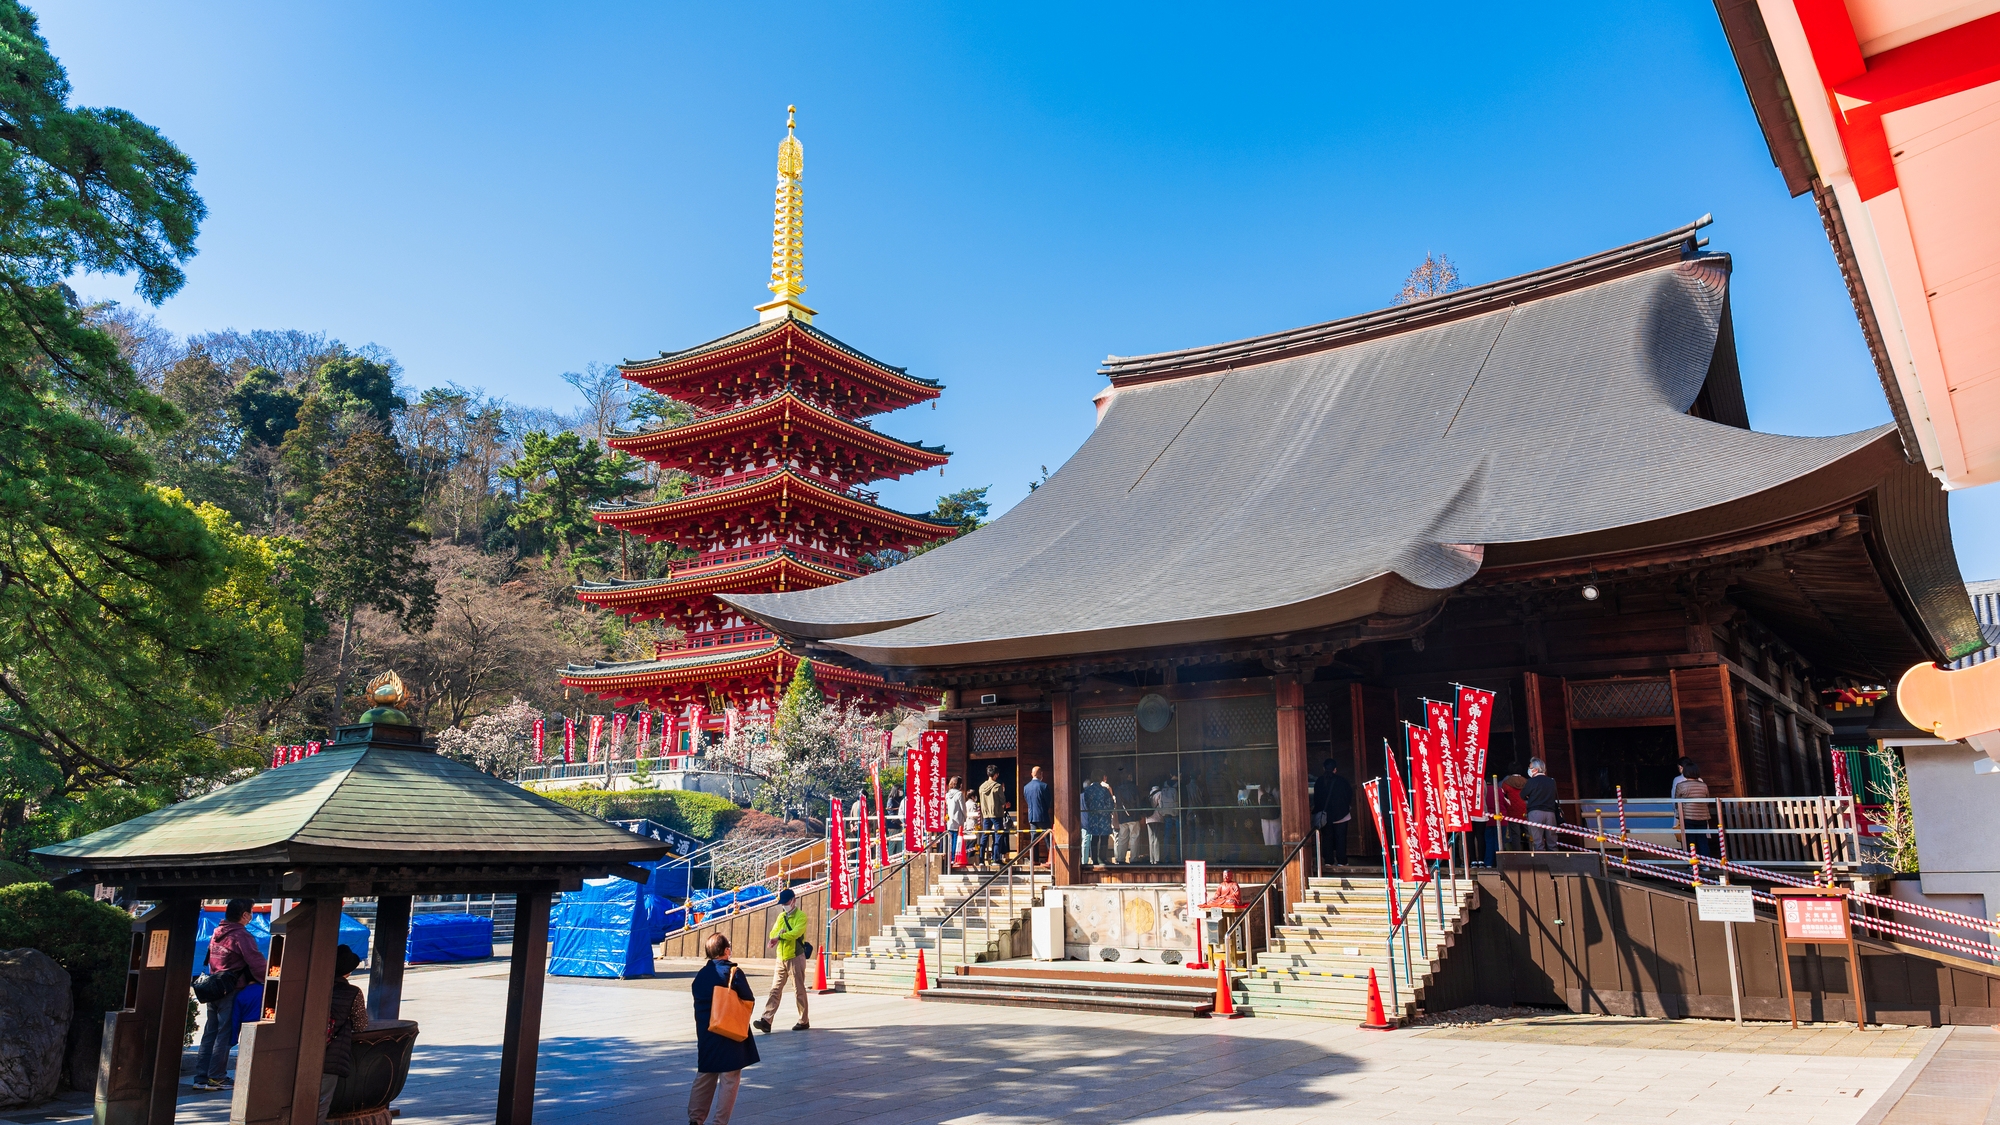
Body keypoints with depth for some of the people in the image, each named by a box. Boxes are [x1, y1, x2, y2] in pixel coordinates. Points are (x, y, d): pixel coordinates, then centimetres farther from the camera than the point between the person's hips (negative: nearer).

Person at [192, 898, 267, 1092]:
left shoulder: (216, 933, 11)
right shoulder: (241, 936, -15)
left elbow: (210, 960, 19)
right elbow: (256, 962, -20)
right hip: (231, 992, -8)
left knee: (209, 1033, 12)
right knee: (224, 1035, -1)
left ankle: (201, 1077, 14)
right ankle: (216, 1078, 3)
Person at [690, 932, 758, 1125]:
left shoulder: (701, 975, 3)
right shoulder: (733, 971, -12)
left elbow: (698, 1003, 8)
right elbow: (749, 1001, -7)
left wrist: (703, 1025, 18)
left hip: (705, 1034, 6)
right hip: (730, 1034, -6)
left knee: (704, 1076, 18)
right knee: (730, 1080, 2)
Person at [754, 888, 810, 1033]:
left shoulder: (801, 916, -9)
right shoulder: (781, 916, 13)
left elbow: (795, 933, -26)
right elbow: (773, 934, 2)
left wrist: (779, 936, -22)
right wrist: (780, 933, -19)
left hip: (796, 958, -6)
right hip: (781, 959, 6)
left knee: (799, 991, 1)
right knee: (775, 990, 0)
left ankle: (803, 1021, 11)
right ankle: (766, 1021, -5)